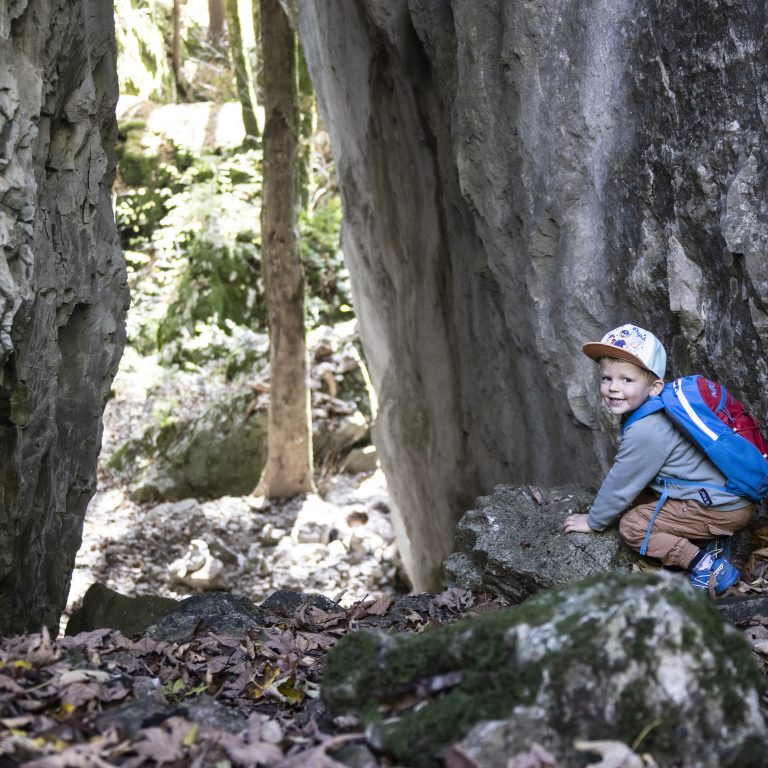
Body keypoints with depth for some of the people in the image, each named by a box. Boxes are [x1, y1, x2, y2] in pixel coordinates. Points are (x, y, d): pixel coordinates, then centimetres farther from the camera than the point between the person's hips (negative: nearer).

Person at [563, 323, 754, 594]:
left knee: (632, 525, -8)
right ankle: (709, 539, 11)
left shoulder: (646, 432, -24)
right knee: (639, 499, 16)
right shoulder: (654, 408, 5)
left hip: (724, 507, -10)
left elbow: (621, 485, -12)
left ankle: (705, 564, -8)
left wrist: (593, 521, 2)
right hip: (728, 490, 10)